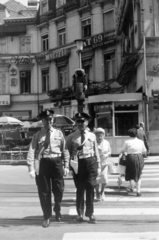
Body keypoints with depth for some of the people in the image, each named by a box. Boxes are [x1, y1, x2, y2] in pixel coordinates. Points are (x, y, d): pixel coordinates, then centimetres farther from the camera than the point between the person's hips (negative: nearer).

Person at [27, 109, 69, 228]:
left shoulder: (59, 133, 4)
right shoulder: (38, 135, 1)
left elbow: (65, 150, 5)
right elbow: (31, 152, -5)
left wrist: (66, 166, 0)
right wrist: (31, 168, -13)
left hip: (56, 162, 1)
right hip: (42, 163, -1)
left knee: (59, 190, 9)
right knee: (44, 191, 6)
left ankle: (57, 210, 39)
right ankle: (47, 217, 23)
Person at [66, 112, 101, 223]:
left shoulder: (92, 136, 7)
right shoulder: (72, 137, 2)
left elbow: (96, 151, 10)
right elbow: (67, 151, 5)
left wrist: (98, 166, 9)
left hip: (90, 162, 1)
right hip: (78, 163, -1)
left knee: (90, 188, 2)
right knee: (80, 189, 6)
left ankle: (90, 213, 16)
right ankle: (80, 213, 20)